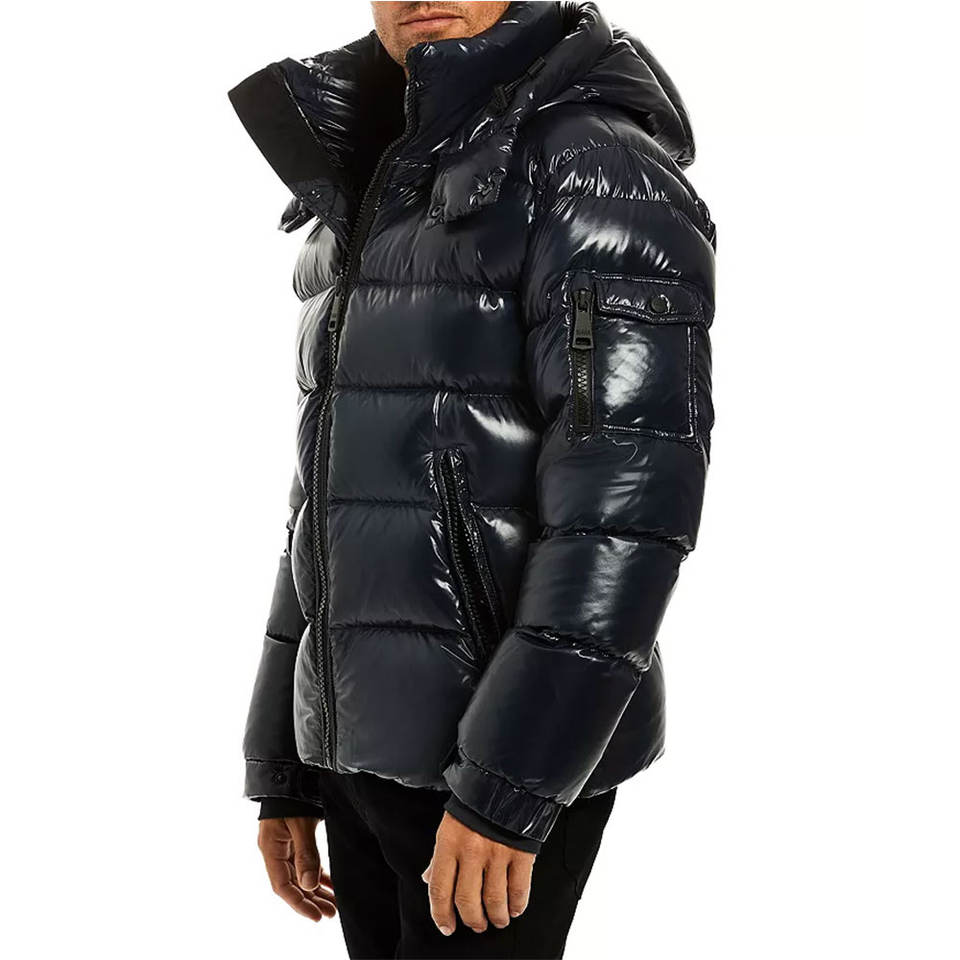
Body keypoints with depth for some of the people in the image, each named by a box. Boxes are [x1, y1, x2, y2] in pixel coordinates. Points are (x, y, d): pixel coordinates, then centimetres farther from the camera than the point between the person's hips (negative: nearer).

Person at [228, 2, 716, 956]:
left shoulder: (603, 164, -13)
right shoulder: (383, 213, 15)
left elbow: (632, 484, -22)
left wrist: (507, 785, -26)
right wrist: (286, 766, 16)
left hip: (519, 738, -9)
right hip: (385, 728, 9)